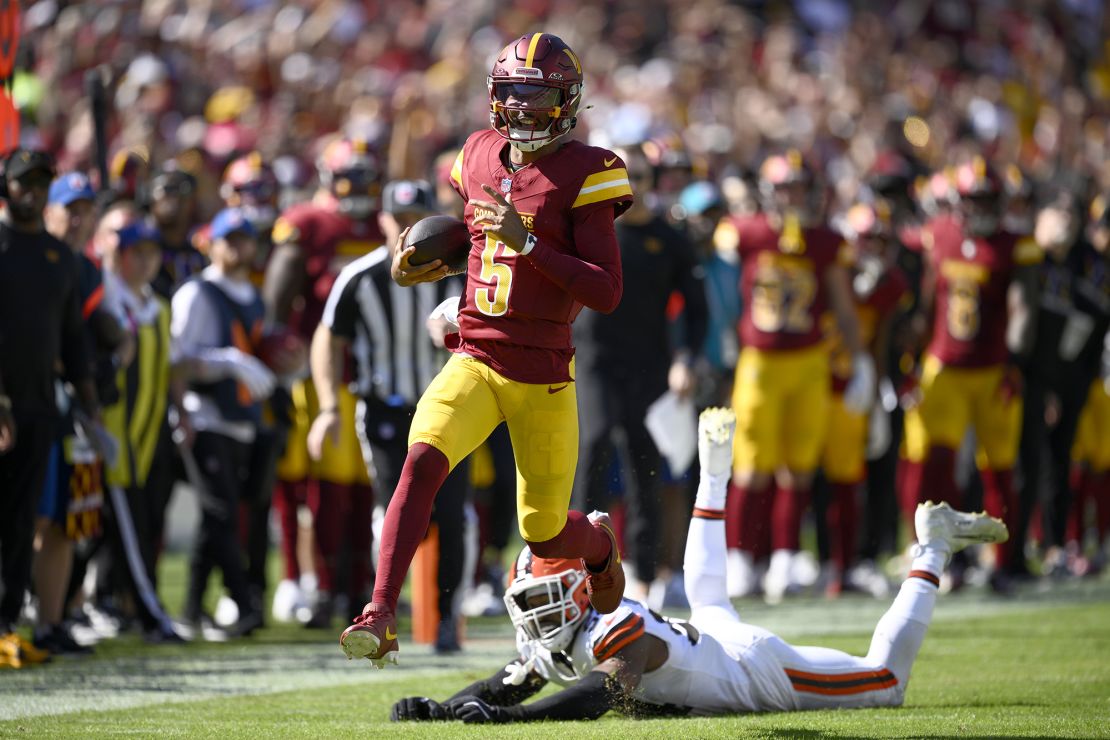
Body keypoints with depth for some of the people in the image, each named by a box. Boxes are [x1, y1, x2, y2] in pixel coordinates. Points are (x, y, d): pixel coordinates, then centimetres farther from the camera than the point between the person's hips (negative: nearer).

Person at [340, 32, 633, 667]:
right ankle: (380, 617, -27)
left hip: (543, 375, -3)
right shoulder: (480, 156, 8)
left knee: (544, 534, 8)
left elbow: (607, 294, -14)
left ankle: (600, 543, 45)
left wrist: (526, 242, -23)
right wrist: (414, 269, 5)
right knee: (423, 459, -25)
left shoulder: (583, 175, -8)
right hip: (475, 359, 3)